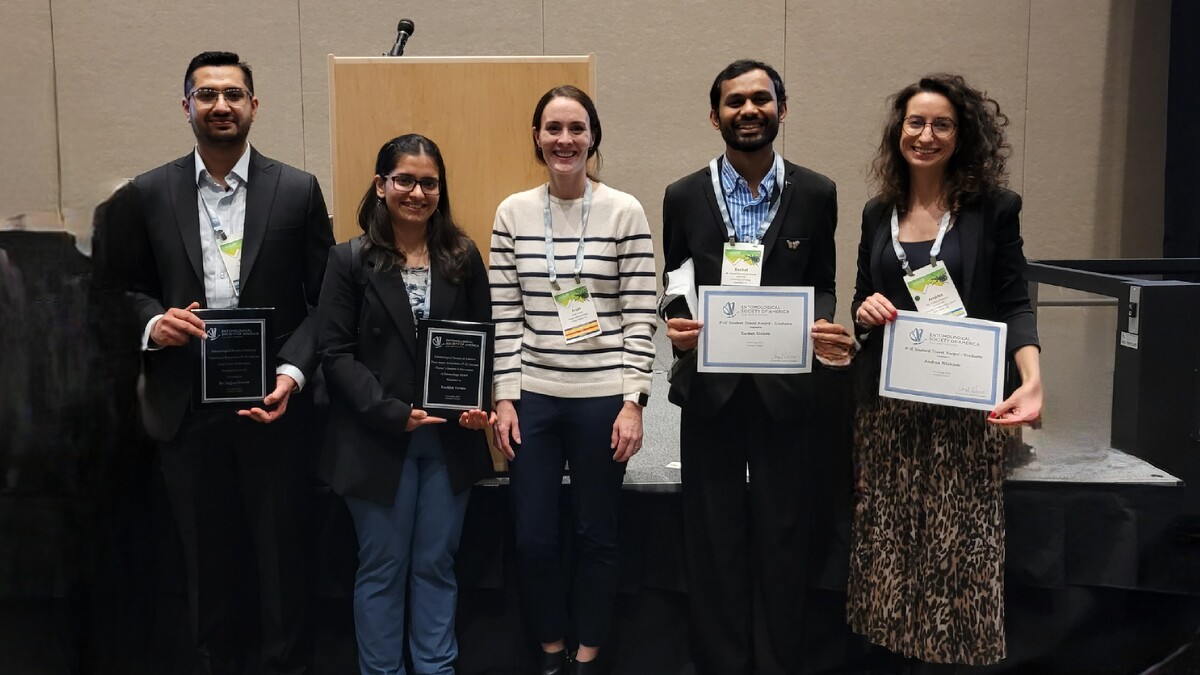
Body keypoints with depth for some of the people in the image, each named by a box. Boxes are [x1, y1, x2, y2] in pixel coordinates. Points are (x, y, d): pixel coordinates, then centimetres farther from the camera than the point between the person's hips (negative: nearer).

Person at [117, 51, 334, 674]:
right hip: (186, 406, 2)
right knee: (207, 556, 15)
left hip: (272, 402, -1)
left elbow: (324, 299, -1)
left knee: (282, 553, 9)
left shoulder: (298, 191, -1)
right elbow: (131, 289, 11)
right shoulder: (146, 195, 3)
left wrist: (292, 371, -14)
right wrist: (153, 321, -11)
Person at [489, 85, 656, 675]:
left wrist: (633, 402, -9)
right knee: (532, 538, 8)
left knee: (596, 536, 10)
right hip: (533, 396, 2)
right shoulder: (513, 213, 3)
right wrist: (505, 397, -1)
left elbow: (640, 316, -5)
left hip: (602, 398, -2)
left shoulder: (625, 212, -4)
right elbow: (505, 314, 3)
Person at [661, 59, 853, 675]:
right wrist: (675, 325, -14)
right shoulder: (684, 196, 2)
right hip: (709, 388, 1)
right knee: (713, 538, 10)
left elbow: (821, 284, 8)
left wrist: (825, 329, -13)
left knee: (782, 538, 8)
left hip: (785, 387, 0)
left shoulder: (816, 194, 1)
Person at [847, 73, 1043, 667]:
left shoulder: (993, 209, -1)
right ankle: (895, 649, 24)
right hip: (887, 402, 4)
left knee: (959, 544, -1)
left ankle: (958, 650, 19)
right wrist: (865, 310, -9)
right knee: (887, 538, 8)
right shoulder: (878, 213, 9)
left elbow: (1013, 304, -4)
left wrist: (1032, 381, -21)